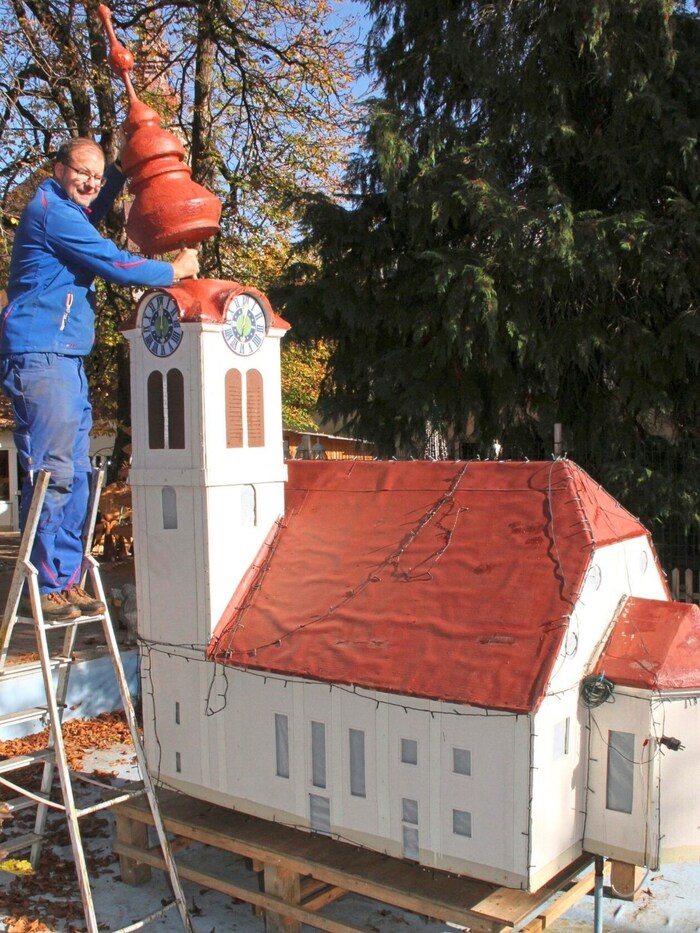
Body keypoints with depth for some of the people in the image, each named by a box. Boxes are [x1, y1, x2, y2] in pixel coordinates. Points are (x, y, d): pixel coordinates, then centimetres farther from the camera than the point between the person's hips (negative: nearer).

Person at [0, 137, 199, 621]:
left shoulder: (70, 211, 22)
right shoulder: (51, 210, -7)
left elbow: (101, 199, 44)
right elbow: (114, 264, -11)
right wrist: (175, 271, 2)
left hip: (67, 359, 10)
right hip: (40, 357, -10)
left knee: (75, 475, 7)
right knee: (51, 474, -11)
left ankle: (65, 581, 12)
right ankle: (43, 588, -5)